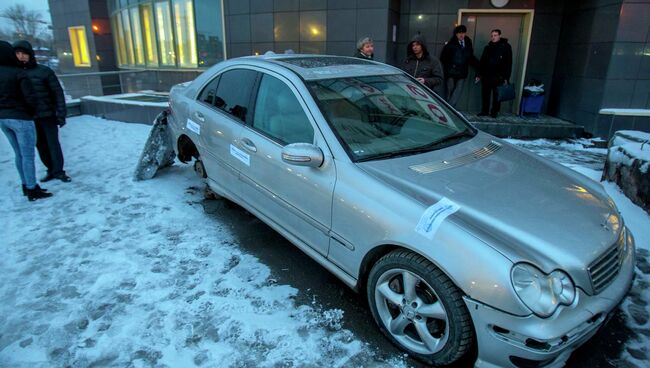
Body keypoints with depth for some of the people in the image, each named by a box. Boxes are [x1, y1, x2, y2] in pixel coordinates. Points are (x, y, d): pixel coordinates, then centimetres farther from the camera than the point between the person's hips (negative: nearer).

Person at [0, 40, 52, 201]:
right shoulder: (18, 73, -14)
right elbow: (30, 97, -15)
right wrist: (39, 109, 2)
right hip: (20, 118, -7)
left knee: (19, 154, 17)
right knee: (28, 155, 0)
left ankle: (27, 186, 26)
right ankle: (32, 190, 5)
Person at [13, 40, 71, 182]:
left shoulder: (44, 71, -5)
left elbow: (58, 93, -5)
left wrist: (61, 114, -10)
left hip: (48, 116, -4)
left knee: (53, 144, 0)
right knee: (41, 146, 10)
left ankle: (58, 171, 9)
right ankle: (51, 170, 21)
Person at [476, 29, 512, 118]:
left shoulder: (506, 47, 0)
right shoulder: (488, 47, 12)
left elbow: (508, 63, -3)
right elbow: (482, 62, 15)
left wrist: (506, 77, -9)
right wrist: (479, 75, 9)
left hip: (498, 77, -3)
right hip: (486, 76, 4)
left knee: (496, 95, 2)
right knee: (485, 94, 5)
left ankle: (494, 112, 11)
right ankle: (484, 111, 15)